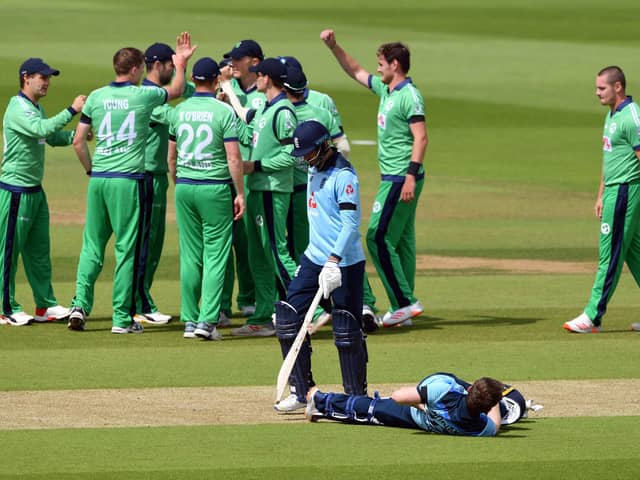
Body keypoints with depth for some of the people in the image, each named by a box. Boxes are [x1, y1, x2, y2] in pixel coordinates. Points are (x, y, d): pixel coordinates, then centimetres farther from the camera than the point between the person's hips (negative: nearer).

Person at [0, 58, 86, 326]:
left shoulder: (36, 109, 15)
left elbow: (52, 138, 19)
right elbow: (41, 130, -31)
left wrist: (77, 134, 1)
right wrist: (72, 111, -32)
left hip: (36, 190, 10)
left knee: (39, 249, 12)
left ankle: (45, 306, 17)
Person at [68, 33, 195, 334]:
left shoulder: (96, 97, 5)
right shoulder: (144, 95, -4)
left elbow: (78, 141, 7)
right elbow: (176, 91, 17)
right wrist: (181, 64, 32)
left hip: (98, 180, 4)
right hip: (128, 180, -4)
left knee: (92, 245, 11)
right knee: (127, 249, 1)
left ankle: (80, 304, -1)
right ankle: (122, 318, 2)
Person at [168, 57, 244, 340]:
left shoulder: (179, 111, 5)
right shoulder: (223, 112, -9)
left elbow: (171, 157, 13)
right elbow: (233, 158, -12)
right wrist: (240, 193, -5)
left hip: (184, 187, 4)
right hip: (215, 188, -4)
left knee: (190, 256, 9)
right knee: (215, 255, -1)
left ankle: (190, 320, 11)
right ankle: (207, 320, -9)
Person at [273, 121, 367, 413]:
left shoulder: (343, 176, -16)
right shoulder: (314, 170, 10)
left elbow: (351, 223, -23)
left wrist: (333, 261, -29)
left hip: (344, 265, -9)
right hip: (313, 258, 9)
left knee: (347, 331, -3)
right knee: (288, 318, 2)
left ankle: (357, 397, 8)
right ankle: (302, 391, 9)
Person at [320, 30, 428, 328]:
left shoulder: (409, 96, -14)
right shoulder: (385, 90, 14)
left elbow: (421, 138, -21)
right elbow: (356, 72, 28)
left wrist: (411, 175, -27)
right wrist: (333, 47, 20)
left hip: (401, 178, -10)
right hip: (391, 178, 10)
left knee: (378, 238, -11)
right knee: (401, 241, 9)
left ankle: (405, 303, -11)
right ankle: (403, 307, 11)